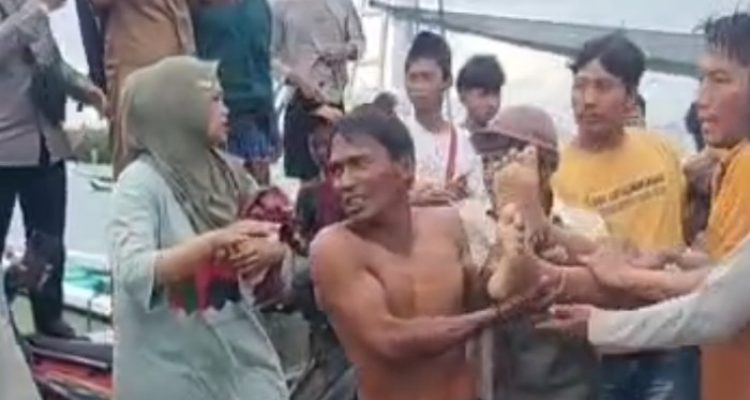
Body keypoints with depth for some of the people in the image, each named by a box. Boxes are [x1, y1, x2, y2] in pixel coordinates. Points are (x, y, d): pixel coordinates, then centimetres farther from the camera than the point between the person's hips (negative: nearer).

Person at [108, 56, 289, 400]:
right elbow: (133, 272, -24)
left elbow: (274, 244, 8)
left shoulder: (225, 172, 4)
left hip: (238, 352, 5)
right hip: (172, 366, -5)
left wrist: (268, 251, -15)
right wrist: (213, 242, -31)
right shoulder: (140, 182, -13)